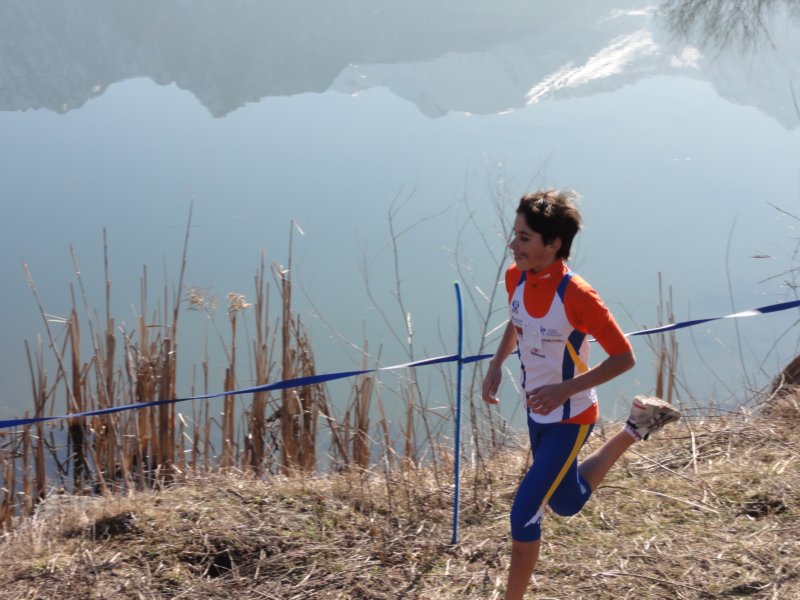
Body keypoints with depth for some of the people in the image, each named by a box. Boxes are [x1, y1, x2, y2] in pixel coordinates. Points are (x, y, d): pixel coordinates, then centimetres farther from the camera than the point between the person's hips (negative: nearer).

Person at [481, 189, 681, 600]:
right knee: (566, 503, 26)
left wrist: (565, 390, -31)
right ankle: (634, 430, 40)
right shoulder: (515, 277, -9)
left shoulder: (576, 295, -30)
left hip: (568, 419, -8)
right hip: (537, 412, 8)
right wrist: (497, 364, -1)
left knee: (524, 513, -9)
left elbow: (624, 357, -23)